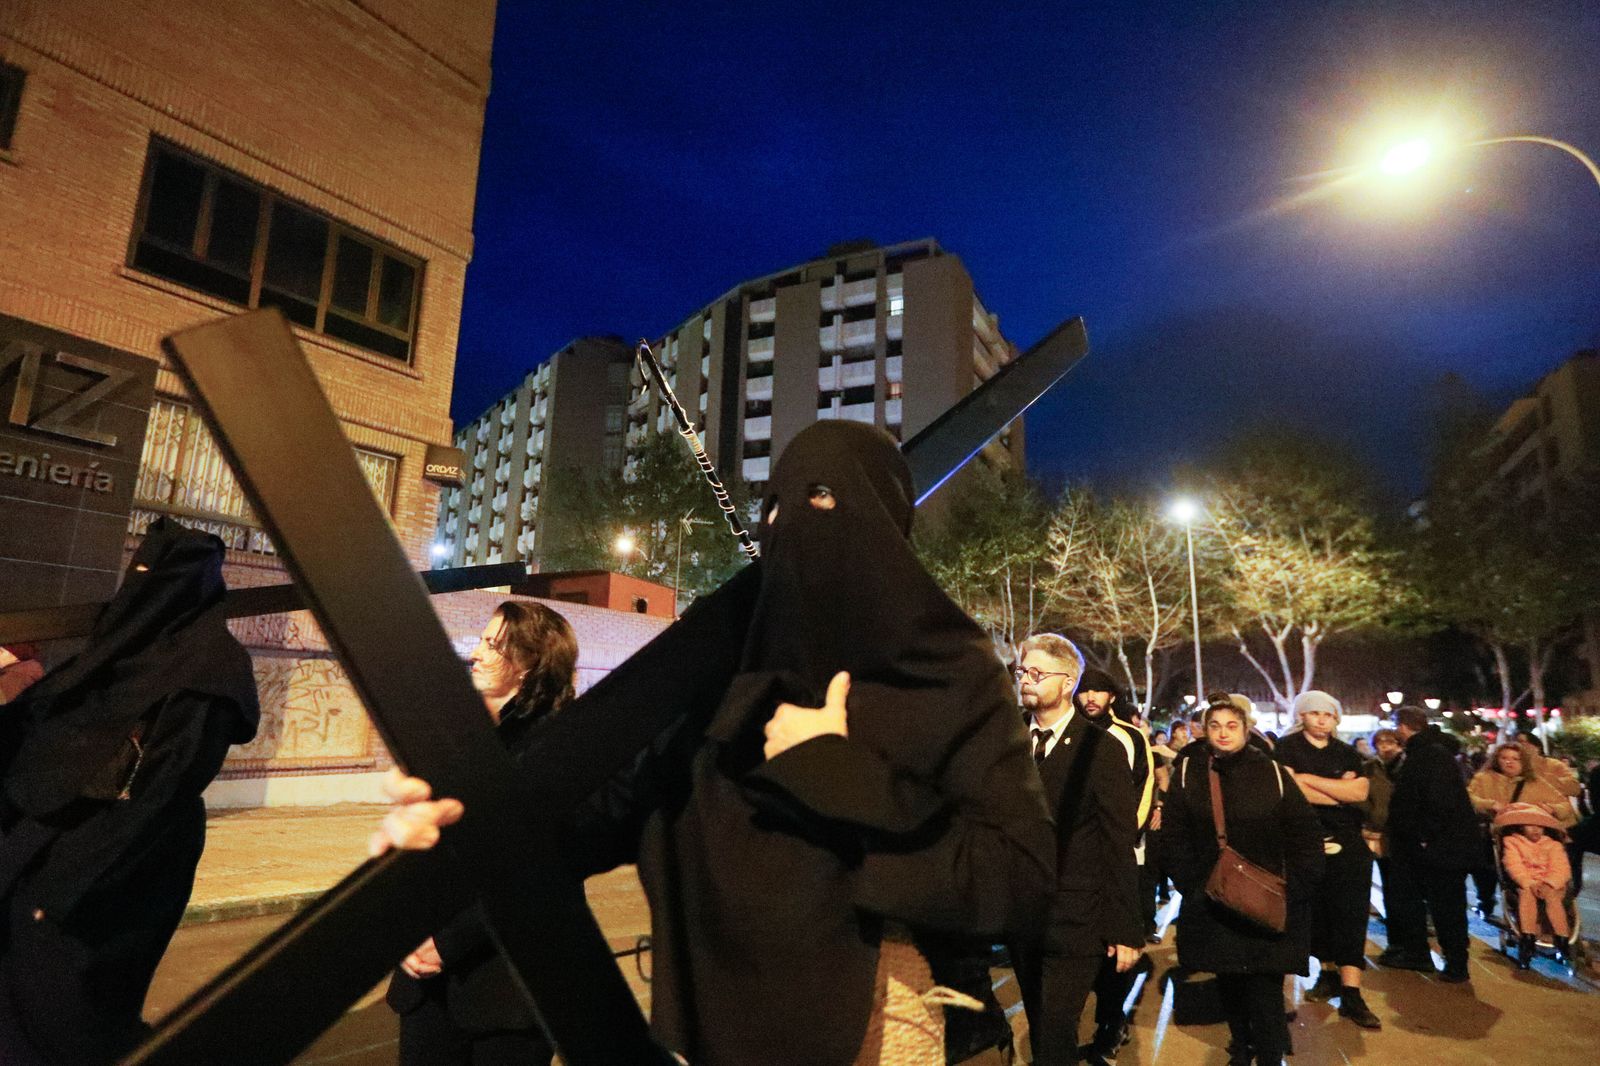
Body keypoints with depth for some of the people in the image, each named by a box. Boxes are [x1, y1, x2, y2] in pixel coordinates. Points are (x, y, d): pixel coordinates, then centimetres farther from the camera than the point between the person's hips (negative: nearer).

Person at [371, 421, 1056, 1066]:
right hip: (710, 1010, 3)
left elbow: (1021, 881, -20)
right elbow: (622, 793, -8)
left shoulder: (954, 676, -11)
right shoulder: (716, 651, -2)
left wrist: (838, 774, -22)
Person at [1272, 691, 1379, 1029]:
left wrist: (1309, 779, -13)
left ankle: (1351, 994, -1)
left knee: (1350, 915, -3)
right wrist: (1341, 791, -8)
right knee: (1316, 912, 7)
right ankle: (1329, 973, 26)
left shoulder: (1347, 754, 10)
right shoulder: (1287, 748, 0)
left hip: (1347, 844, 2)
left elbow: (1360, 792, -8)